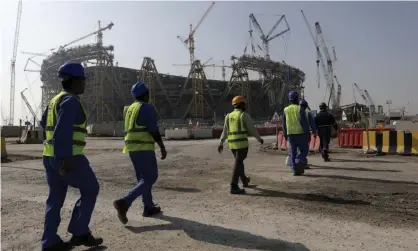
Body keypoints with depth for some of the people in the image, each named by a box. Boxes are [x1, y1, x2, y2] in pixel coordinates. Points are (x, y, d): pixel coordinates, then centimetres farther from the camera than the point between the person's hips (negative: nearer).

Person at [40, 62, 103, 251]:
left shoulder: (56, 99, 17)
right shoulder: (70, 101, -14)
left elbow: (44, 122, 32)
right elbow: (63, 129, -25)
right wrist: (67, 158, -27)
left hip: (50, 156, 9)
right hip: (69, 157, -9)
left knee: (56, 198, 12)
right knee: (90, 190, 5)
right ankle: (79, 233, 8)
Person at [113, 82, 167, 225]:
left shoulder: (130, 109, 17)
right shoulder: (147, 107, -9)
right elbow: (154, 130, -16)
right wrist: (162, 147, -9)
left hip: (131, 148, 9)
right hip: (144, 148, -9)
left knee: (143, 178, 17)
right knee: (150, 178, -4)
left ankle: (149, 207, 23)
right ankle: (124, 203, -17)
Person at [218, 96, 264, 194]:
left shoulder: (229, 116, 10)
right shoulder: (245, 115, -7)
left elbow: (225, 131, 11)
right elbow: (252, 129, -5)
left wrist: (221, 144, 15)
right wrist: (259, 139, 9)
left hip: (232, 143, 7)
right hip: (242, 143, -6)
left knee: (239, 161, 21)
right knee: (238, 164, -7)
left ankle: (244, 180, 37)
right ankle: (234, 187, -9)